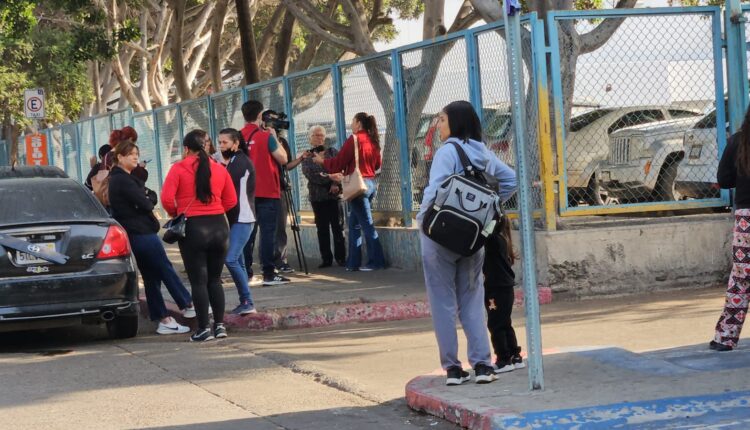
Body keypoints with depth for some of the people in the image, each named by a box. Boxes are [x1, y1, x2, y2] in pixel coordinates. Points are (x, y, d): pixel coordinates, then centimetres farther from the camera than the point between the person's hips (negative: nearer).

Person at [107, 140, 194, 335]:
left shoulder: (116, 179, 18)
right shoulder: (123, 180, -16)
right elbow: (144, 203, -19)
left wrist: (147, 202, -3)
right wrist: (150, 203, 1)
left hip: (133, 235, 11)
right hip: (142, 233, -11)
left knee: (151, 278, 9)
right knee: (166, 270, -2)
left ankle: (163, 320, 10)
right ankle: (188, 305, 5)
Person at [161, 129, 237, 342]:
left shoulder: (178, 169, -6)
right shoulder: (219, 169, 4)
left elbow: (166, 199, -13)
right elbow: (231, 200, 7)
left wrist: (175, 213, 5)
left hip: (193, 228, -4)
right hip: (219, 226, 4)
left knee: (198, 281, 3)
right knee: (215, 279, 15)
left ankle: (204, 329, 1)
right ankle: (220, 325, 11)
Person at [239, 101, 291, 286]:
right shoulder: (266, 137, -10)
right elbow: (283, 159, -7)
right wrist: (275, 137, 4)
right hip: (267, 193, -5)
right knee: (267, 232, -5)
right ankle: (268, 274, -9)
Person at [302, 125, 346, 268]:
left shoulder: (332, 152, 12)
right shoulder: (307, 156, 10)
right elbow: (310, 174, -7)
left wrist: (336, 184, -18)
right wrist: (330, 177, -17)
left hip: (334, 195, -1)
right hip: (317, 196, 1)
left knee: (337, 227, -4)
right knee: (322, 229, 3)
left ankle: (341, 257, 0)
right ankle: (326, 259, 7)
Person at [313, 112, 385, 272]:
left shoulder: (354, 139, -11)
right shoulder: (372, 140, 9)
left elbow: (339, 163, -9)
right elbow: (377, 164, 18)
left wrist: (322, 161, 6)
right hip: (371, 183, 7)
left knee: (367, 224, -4)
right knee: (355, 224, 13)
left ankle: (376, 261, -3)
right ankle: (353, 263, 13)